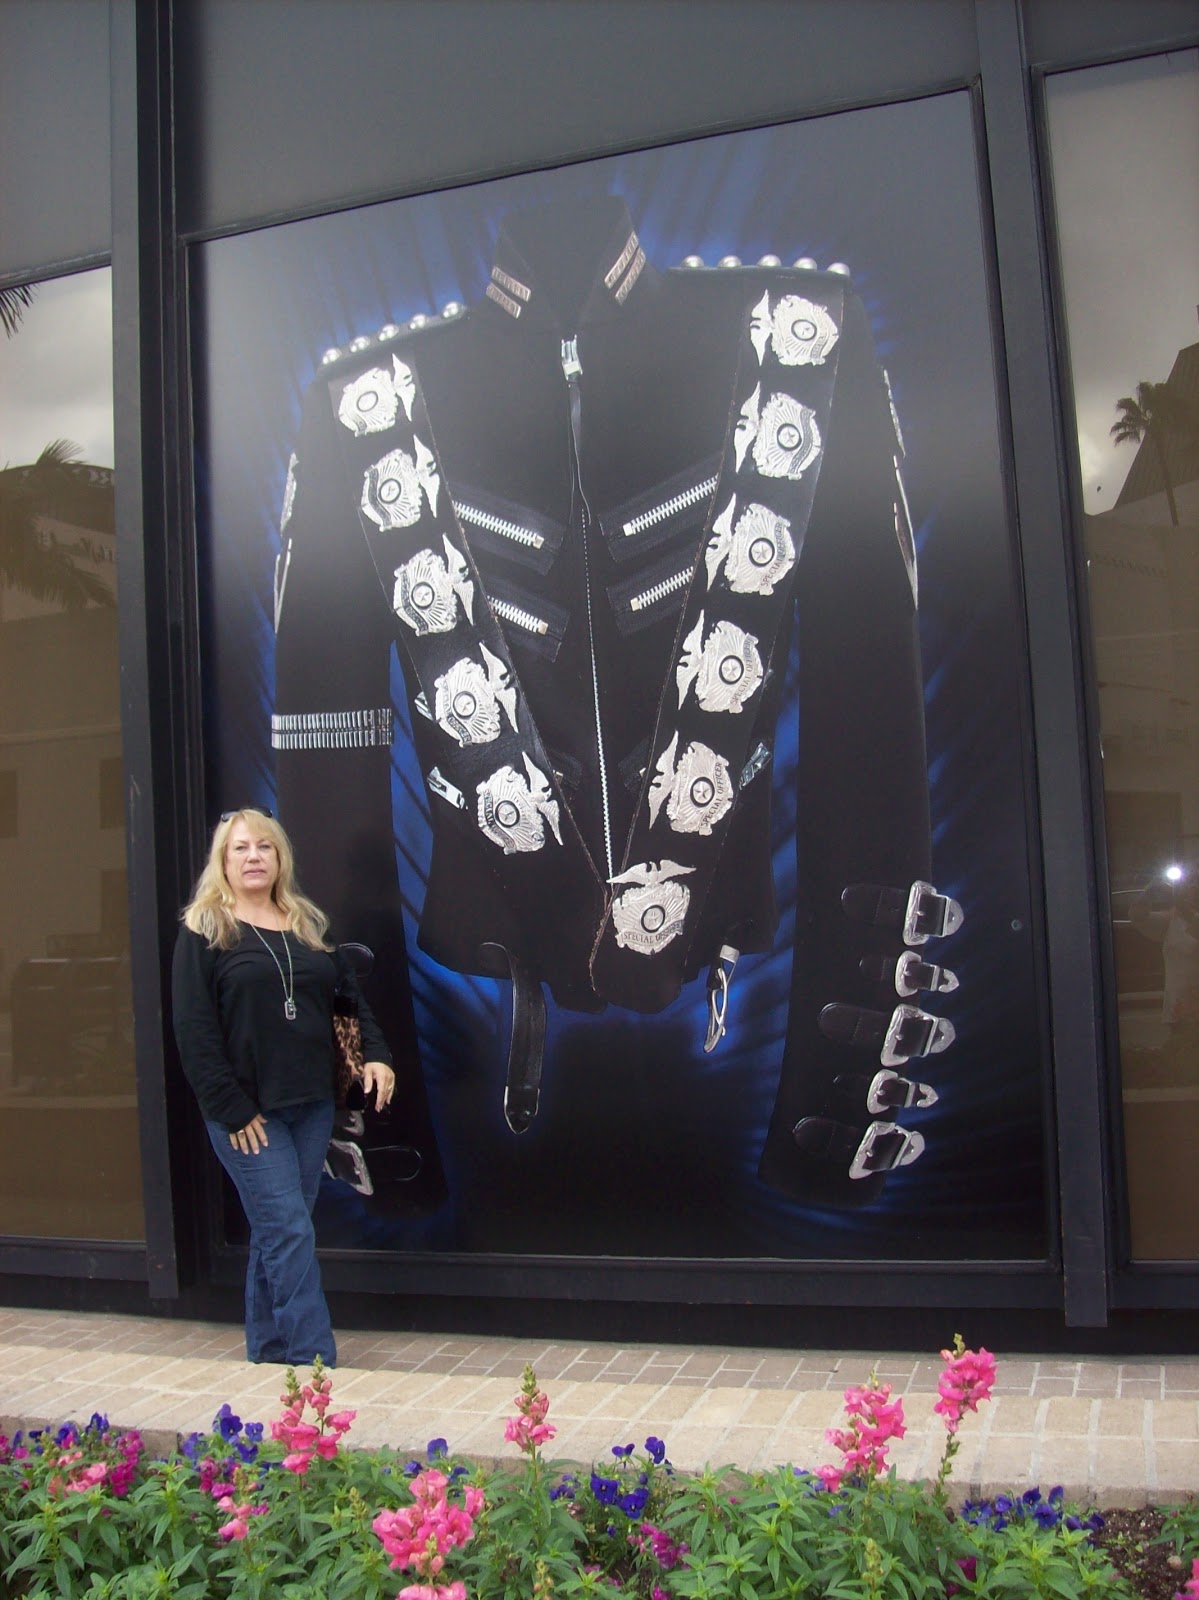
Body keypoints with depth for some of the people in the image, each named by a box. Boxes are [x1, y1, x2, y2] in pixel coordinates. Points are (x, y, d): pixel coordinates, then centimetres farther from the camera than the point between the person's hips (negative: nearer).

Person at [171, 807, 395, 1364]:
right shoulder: (202, 932, -3)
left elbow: (349, 993, 17)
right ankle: (316, 1365, -3)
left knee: (276, 1234, 12)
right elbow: (195, 1032, -8)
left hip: (312, 1105, 5)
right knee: (290, 1233, -8)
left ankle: (268, 1354, 24)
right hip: (246, 1113, -5)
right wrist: (233, 1109, -13)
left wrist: (375, 1054, 1)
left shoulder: (309, 925, 13)